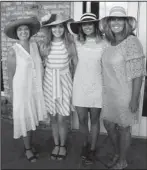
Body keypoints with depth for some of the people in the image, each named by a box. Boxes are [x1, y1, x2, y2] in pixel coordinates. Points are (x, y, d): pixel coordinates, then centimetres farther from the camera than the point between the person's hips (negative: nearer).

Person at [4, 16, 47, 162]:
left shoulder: (35, 45, 0)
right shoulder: (13, 51, -13)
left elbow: (39, 64, 7)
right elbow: (11, 74, -8)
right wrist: (11, 93, -4)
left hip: (36, 87, 5)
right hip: (22, 89, -4)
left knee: (33, 117, 15)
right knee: (24, 118, 9)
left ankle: (30, 143, 37)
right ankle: (27, 148, 29)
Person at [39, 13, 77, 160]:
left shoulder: (70, 44, -6)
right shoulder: (44, 45, -1)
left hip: (64, 82, -2)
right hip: (49, 82, 2)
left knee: (62, 119, 3)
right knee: (53, 118, 13)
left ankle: (63, 146, 28)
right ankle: (56, 145, 34)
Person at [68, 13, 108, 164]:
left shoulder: (103, 43, -5)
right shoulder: (77, 41, 0)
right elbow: (69, 25, 16)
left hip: (96, 86, -1)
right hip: (80, 86, 2)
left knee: (94, 120, 11)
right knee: (82, 119, 11)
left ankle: (93, 149, 31)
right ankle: (85, 144, 38)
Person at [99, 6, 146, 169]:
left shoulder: (132, 42, -17)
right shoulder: (110, 42, 3)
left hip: (125, 94, -6)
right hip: (109, 93, 7)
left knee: (123, 128, 11)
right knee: (108, 124, 17)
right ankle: (117, 154, 43)